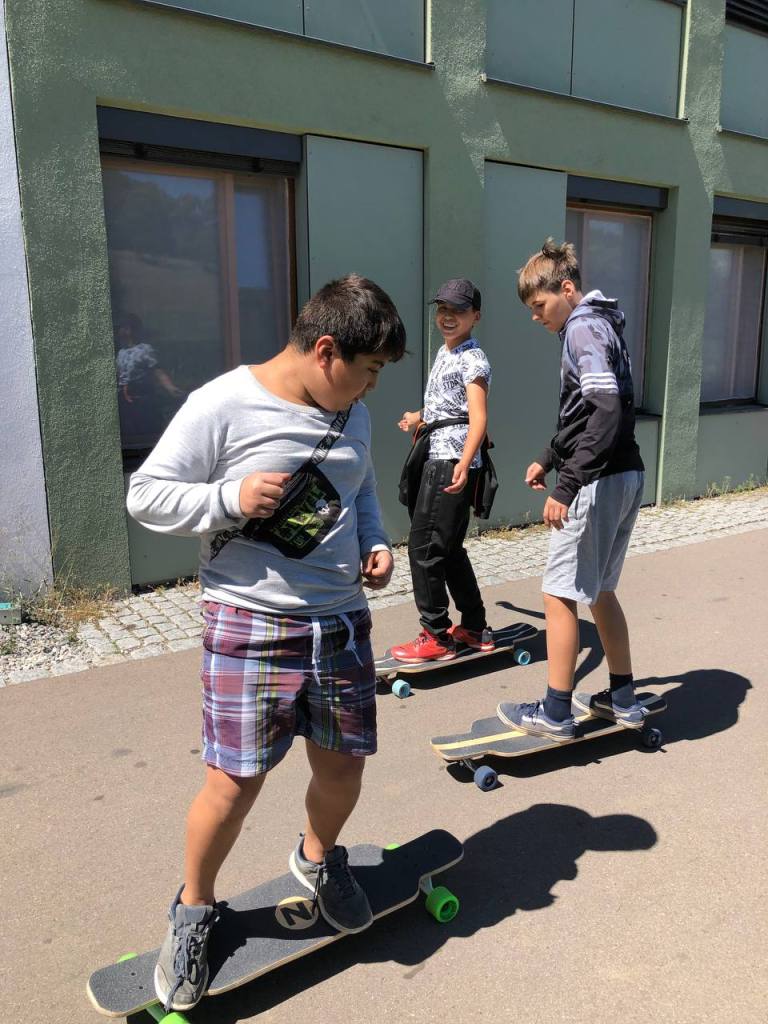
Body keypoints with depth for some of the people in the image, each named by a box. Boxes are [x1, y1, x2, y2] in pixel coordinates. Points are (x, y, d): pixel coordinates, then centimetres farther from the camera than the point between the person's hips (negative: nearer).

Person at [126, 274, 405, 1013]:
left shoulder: (352, 416, 7)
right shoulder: (220, 407, -13)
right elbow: (145, 496, -8)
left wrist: (376, 543, 4)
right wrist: (232, 498, -22)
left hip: (341, 621, 6)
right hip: (249, 627, -5)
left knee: (342, 767, 14)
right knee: (234, 784, -1)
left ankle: (318, 857, 47)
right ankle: (193, 909, 29)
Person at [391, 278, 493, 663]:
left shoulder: (473, 359, -11)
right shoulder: (444, 353, 17)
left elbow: (478, 418, -22)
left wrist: (463, 465, -35)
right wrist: (420, 418, 45)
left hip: (452, 463, -10)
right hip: (436, 460, 10)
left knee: (423, 546, -7)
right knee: (448, 547, 15)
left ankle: (436, 637, 3)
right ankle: (475, 629, 26)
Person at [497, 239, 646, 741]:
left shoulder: (583, 329, -14)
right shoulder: (601, 326, 17)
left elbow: (607, 415, -25)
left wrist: (566, 487, -26)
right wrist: (550, 459, 25)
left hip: (600, 483, -10)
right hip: (626, 477, 10)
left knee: (561, 594, -1)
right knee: (598, 590, 18)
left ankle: (555, 713, 10)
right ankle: (623, 699, 28)